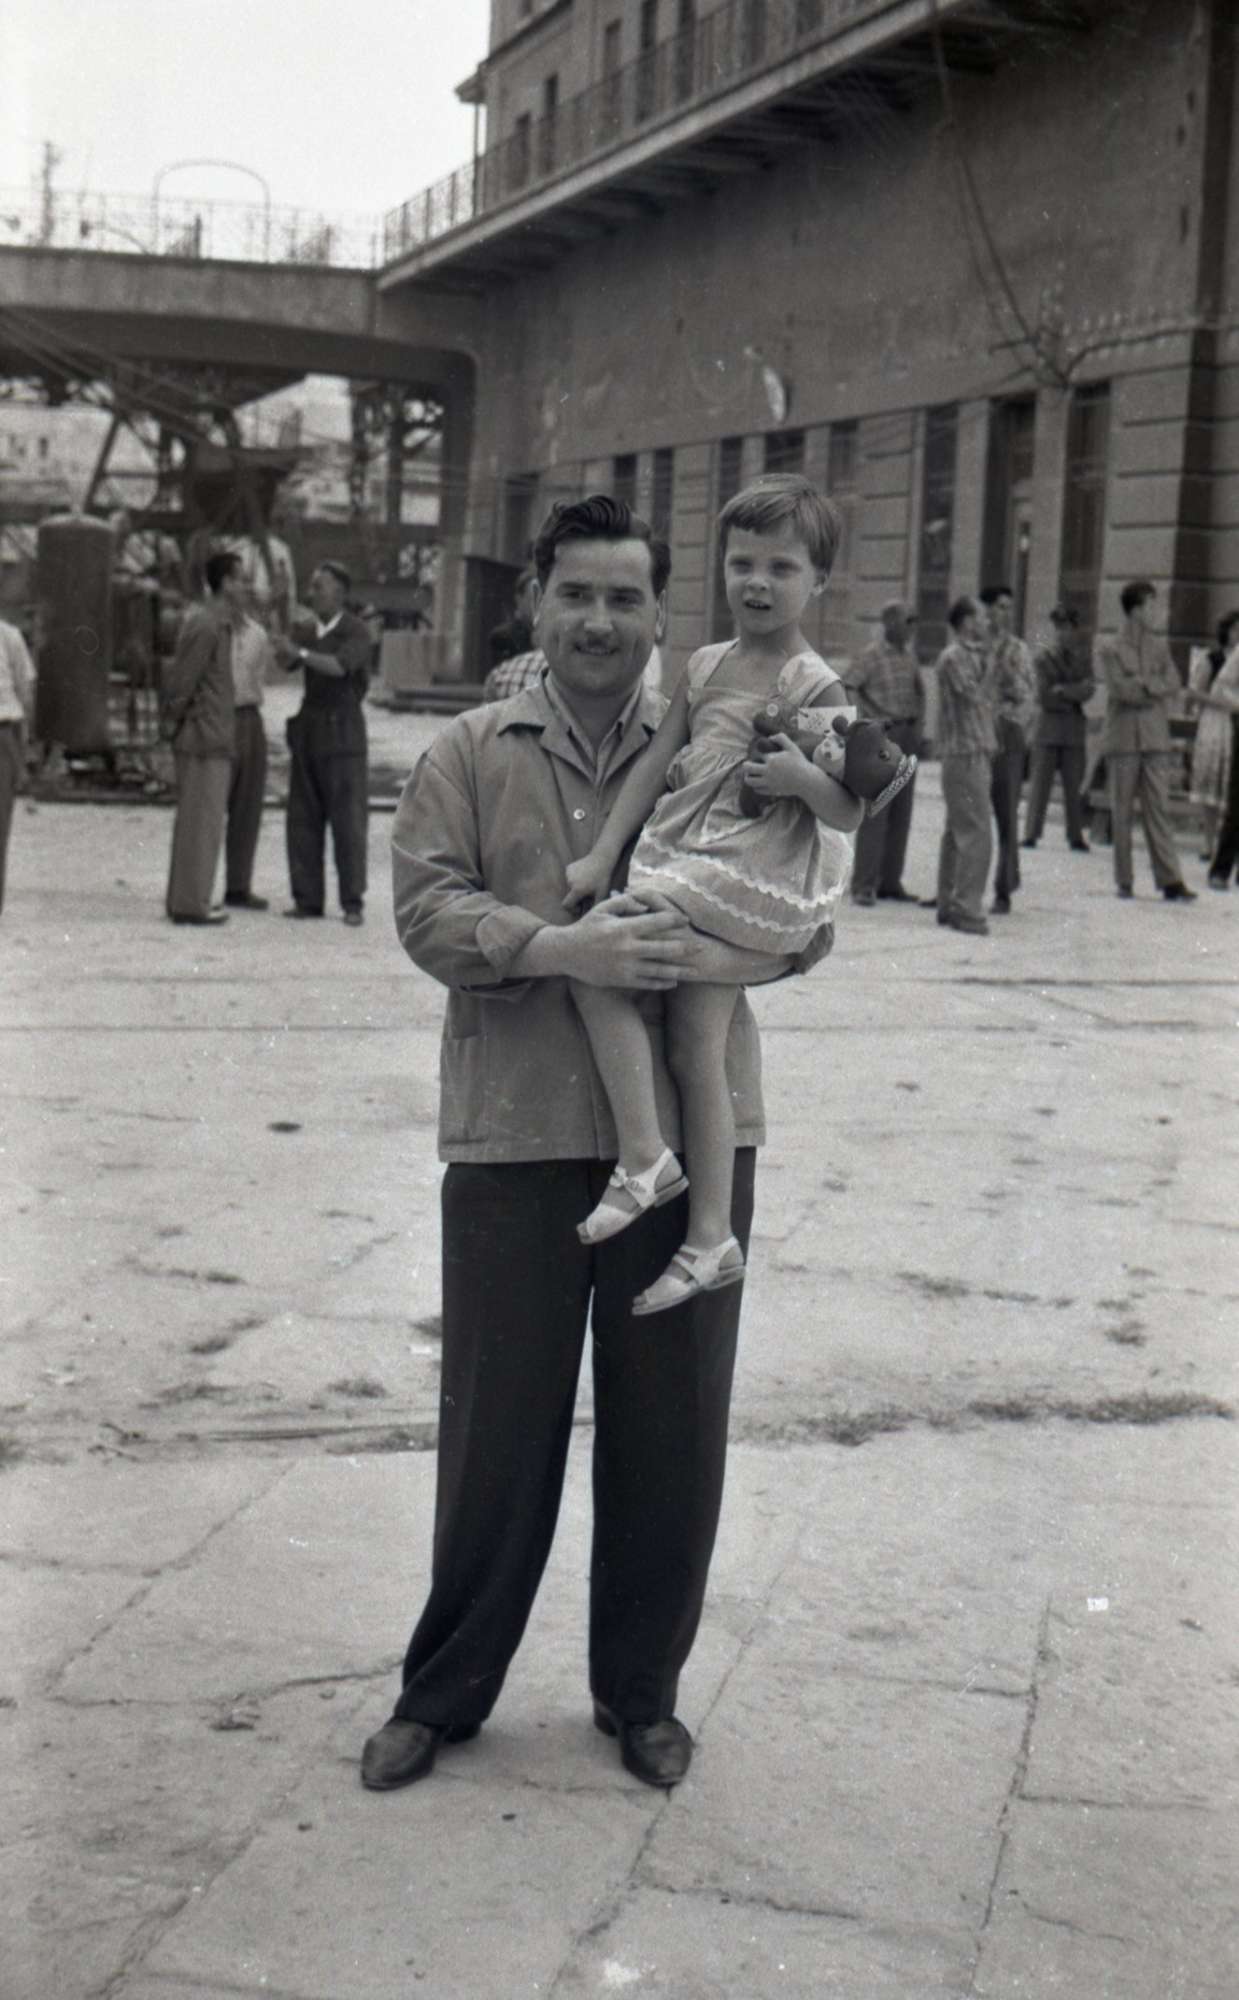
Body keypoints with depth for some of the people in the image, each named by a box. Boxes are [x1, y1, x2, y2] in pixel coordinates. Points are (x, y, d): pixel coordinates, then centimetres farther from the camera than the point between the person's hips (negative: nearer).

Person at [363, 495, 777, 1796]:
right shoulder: (471, 754, 5)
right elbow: (428, 909, -7)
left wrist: (700, 943, -15)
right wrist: (561, 946, -23)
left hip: (689, 1132, 1)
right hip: (517, 1135, -1)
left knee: (669, 1422, 9)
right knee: (499, 1420, 8)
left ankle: (641, 1689, 28)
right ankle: (444, 1690, 26)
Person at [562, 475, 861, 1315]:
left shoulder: (816, 688, -5)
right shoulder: (706, 666, 13)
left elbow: (849, 813, -7)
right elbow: (658, 765, 13)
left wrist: (804, 779, -27)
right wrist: (603, 855, 7)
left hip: (748, 889, -6)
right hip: (684, 876, 6)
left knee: (593, 952, -18)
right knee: (698, 1049, 4)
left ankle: (644, 1158, -9)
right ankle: (710, 1238, 12)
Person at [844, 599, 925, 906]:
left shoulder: (909, 656, 11)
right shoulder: (872, 655, -8)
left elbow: (919, 691, 21)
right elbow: (846, 687, -12)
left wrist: (920, 722, 7)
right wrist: (875, 714, -13)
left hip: (908, 736, 7)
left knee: (901, 814, 8)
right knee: (874, 813, -7)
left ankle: (890, 882, 14)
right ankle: (864, 886, -4)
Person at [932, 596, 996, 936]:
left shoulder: (972, 654, 17)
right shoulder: (953, 657, -12)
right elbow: (976, 697, -18)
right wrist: (988, 666, -9)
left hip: (977, 752, 10)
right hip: (965, 754, -10)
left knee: (957, 832, 13)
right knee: (976, 834, -12)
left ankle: (948, 905, 19)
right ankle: (966, 910, -10)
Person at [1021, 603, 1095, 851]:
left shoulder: (1080, 660, 14)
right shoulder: (1042, 656, 3)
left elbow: (1088, 690, -1)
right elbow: (1045, 694, -6)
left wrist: (1062, 690, -10)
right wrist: (1074, 696, -3)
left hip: (1074, 729, 3)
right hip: (1048, 726, -3)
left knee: (1073, 785, 4)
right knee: (1040, 782, -4)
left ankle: (1076, 836, 7)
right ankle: (1031, 833, -2)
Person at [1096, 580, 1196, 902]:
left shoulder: (1160, 647, 13)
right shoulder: (1110, 649, 2)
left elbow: (1173, 684, 2)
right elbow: (1119, 687, -10)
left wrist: (1140, 684, -7)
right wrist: (1153, 688, -4)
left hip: (1156, 739, 2)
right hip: (1123, 739, -2)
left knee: (1159, 809, -3)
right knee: (1122, 811, 2)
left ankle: (1170, 880, -6)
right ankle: (1124, 880, 8)